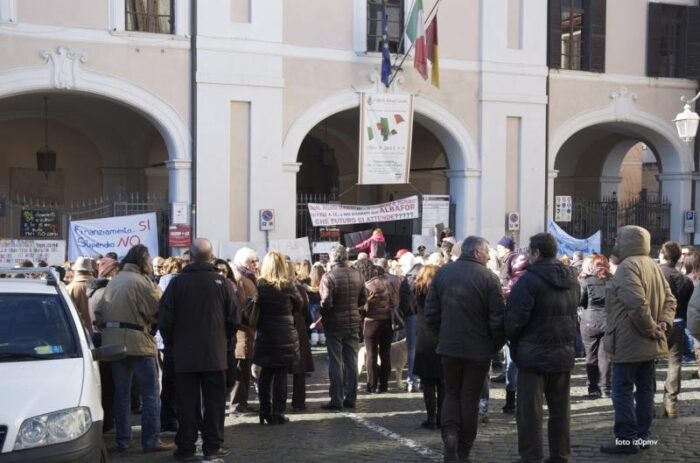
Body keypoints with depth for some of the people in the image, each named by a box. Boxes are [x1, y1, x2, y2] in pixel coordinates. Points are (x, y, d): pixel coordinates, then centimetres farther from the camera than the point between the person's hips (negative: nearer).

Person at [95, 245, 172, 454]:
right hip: (138, 342, -7)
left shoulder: (113, 282, 11)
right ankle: (151, 440, -2)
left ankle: (122, 439, 15)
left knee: (121, 392, 12)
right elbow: (159, 310, -11)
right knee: (150, 392, -1)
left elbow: (99, 312, 11)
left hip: (113, 342, 7)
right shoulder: (142, 281, -9)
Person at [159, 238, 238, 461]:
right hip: (215, 354, 0)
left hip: (184, 354, 0)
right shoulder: (221, 282, -5)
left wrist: (171, 343, 11)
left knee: (187, 402, 5)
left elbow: (164, 319, -4)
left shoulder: (177, 282, -6)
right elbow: (234, 318, -2)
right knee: (214, 401, 7)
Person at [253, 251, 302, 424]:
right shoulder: (287, 285, -9)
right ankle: (277, 413, 2)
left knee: (265, 374, 11)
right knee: (281, 375, 2)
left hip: (264, 336, 2)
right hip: (285, 336, -2)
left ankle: (265, 412, 14)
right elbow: (299, 305, 4)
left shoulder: (259, 285, -5)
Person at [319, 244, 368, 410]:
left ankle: (336, 400, 3)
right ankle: (350, 398, 16)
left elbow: (326, 303, -20)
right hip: (353, 323, 5)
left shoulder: (329, 277, -16)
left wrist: (321, 315, -1)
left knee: (335, 362, 1)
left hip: (335, 324, -5)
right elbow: (363, 299, 7)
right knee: (351, 361, 11)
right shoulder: (357, 275, 2)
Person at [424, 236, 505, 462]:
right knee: (470, 397, 9)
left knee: (452, 393, 17)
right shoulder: (488, 277, -12)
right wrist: (497, 344, 2)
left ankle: (450, 433, -7)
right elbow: (497, 318, -13)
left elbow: (431, 312, 4)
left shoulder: (442, 273, 1)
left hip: (449, 346, 3)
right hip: (478, 348, -3)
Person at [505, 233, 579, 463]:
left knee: (530, 410, -1)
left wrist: (511, 338, 1)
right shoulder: (572, 279, 9)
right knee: (560, 409, 14)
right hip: (564, 353, 7)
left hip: (534, 354, -7)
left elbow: (515, 318, -16)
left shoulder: (530, 279, -16)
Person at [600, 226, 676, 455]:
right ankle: (642, 436, 19)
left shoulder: (628, 266, -17)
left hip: (629, 342, -9)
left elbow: (637, 303, -29)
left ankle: (626, 440, -3)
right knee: (644, 388, 13)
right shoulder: (652, 265, 14)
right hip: (648, 342, 9)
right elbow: (669, 299, 13)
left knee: (622, 390, -4)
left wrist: (650, 329, -19)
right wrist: (663, 323, 1)